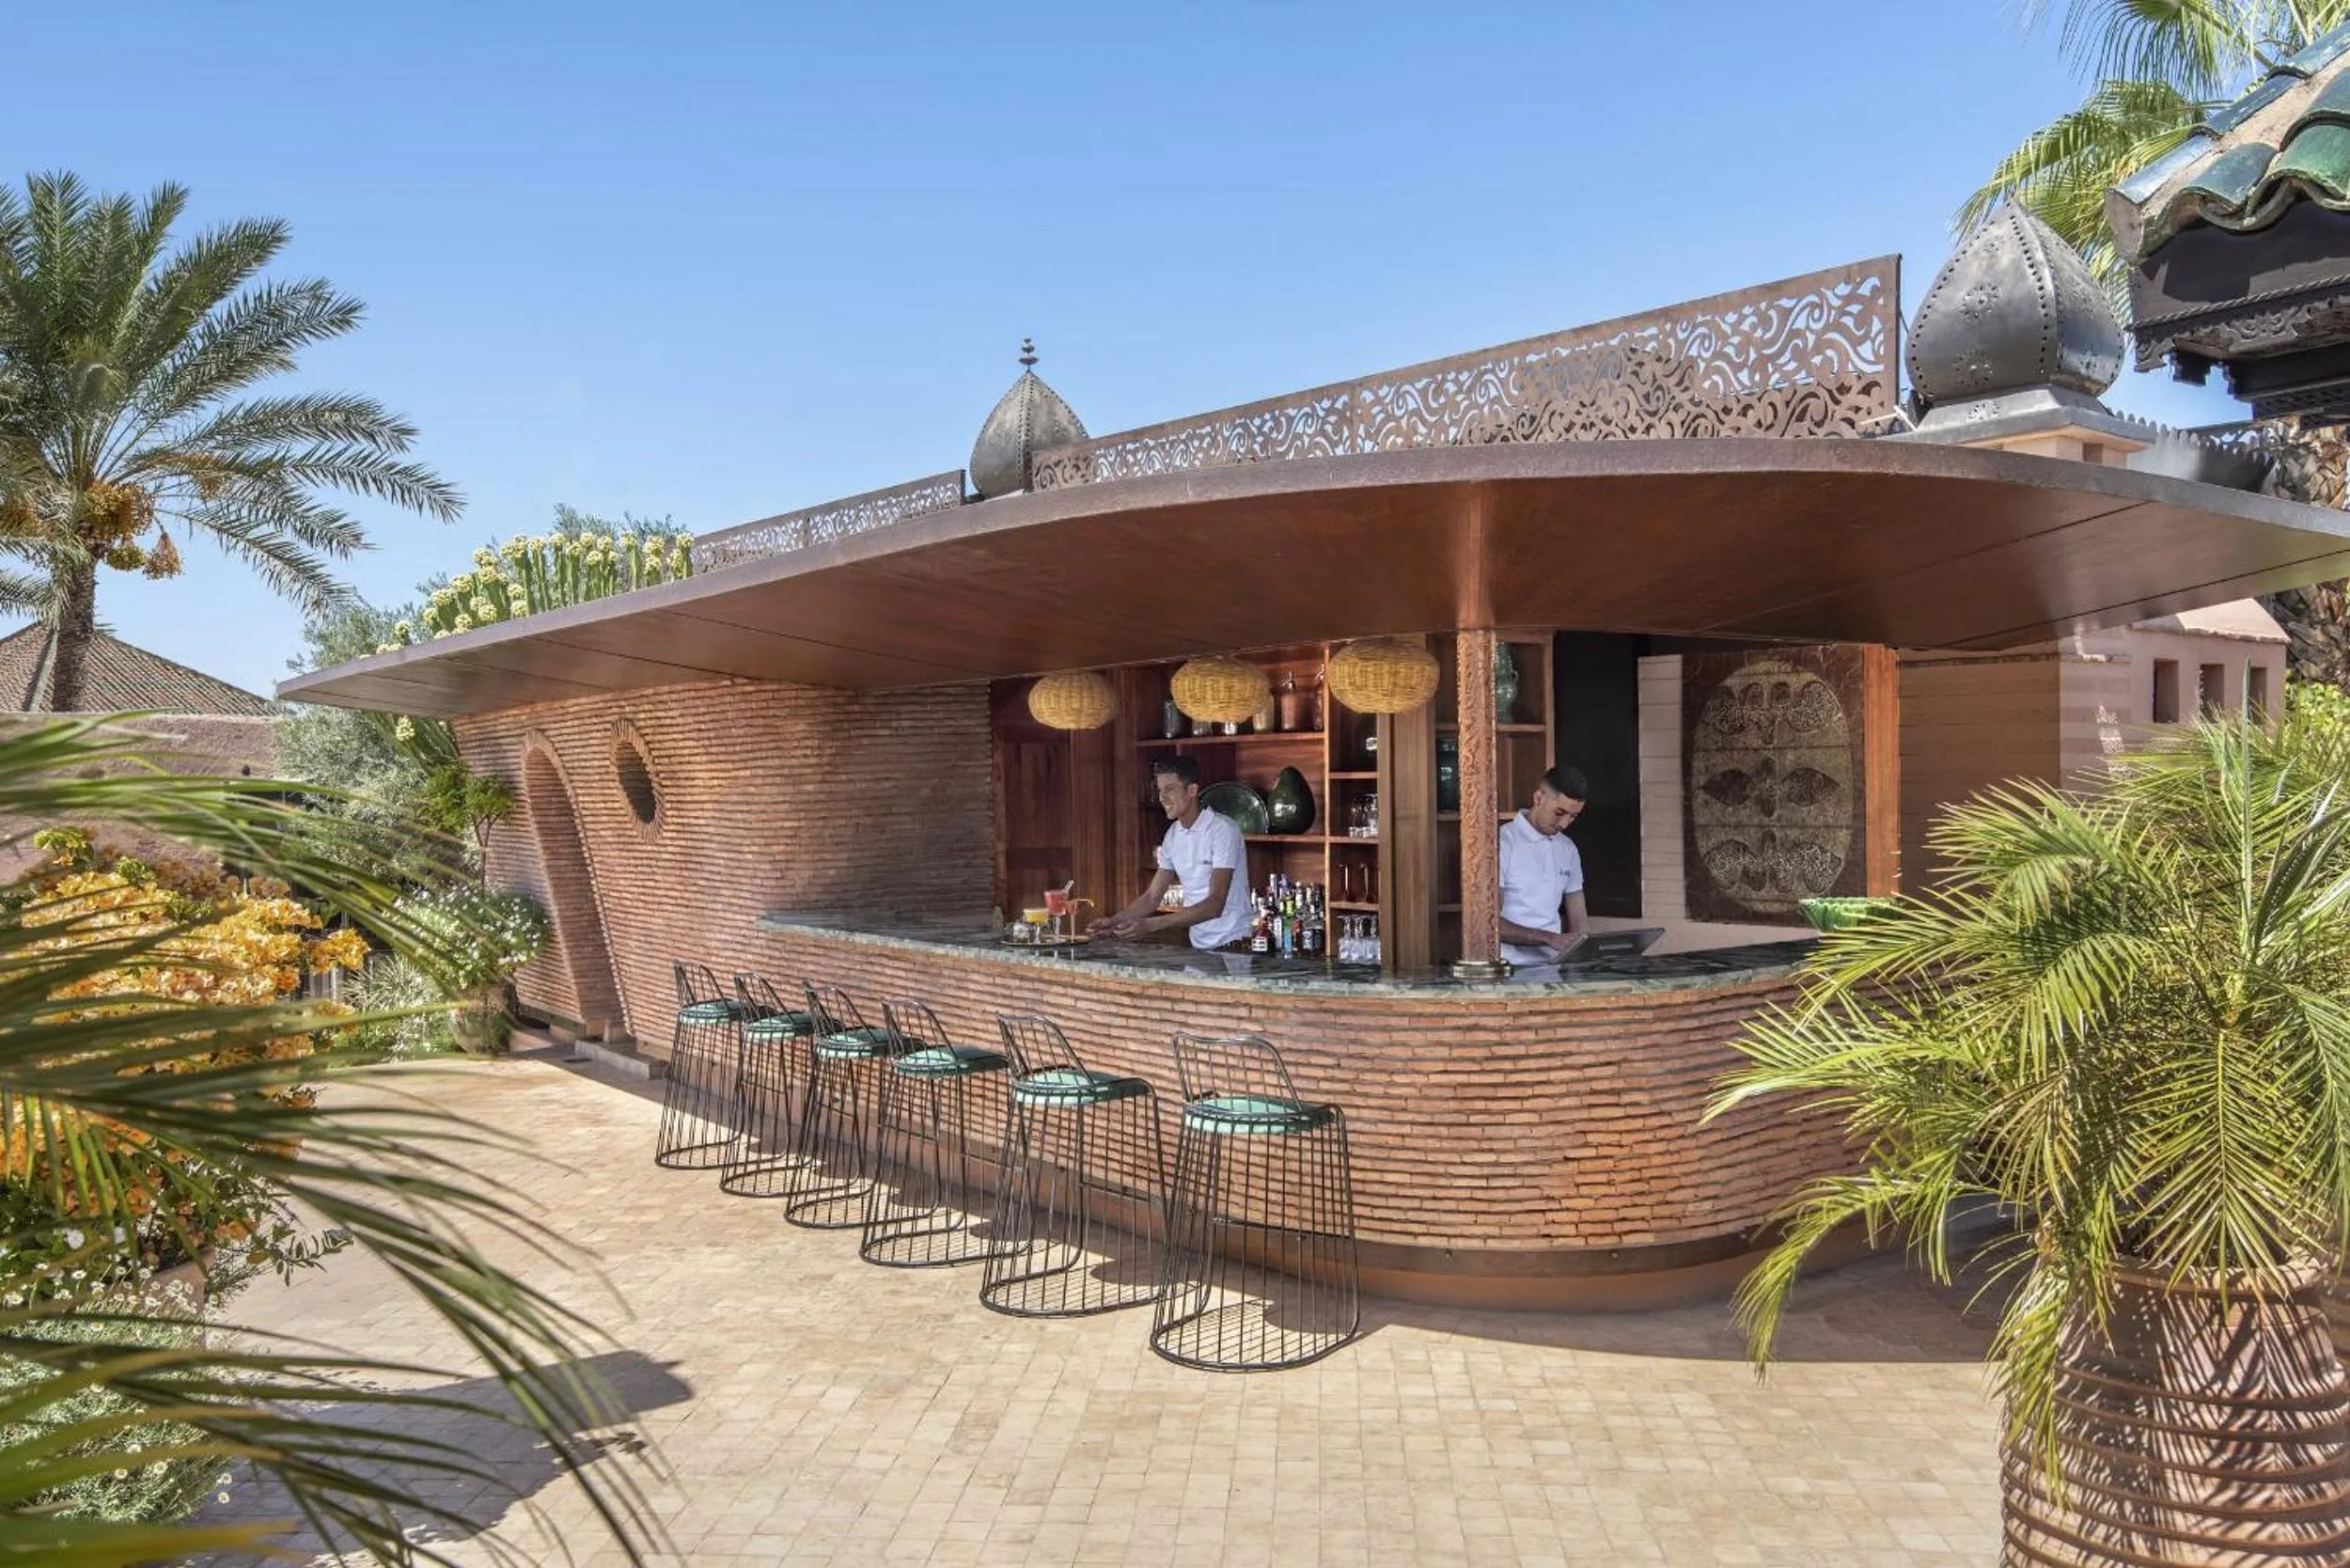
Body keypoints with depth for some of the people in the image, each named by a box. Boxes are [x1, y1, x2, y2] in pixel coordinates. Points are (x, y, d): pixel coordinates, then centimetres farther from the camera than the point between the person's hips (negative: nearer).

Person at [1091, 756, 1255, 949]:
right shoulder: (1174, 835, 8)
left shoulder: (1223, 829, -13)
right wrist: (1114, 921, -3)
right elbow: (1152, 897, 14)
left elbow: (1215, 905, -20)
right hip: (1197, 947, 6)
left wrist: (1150, 924, -26)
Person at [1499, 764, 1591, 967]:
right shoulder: (1502, 843, -6)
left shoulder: (1568, 849, 16)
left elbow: (1578, 918, 19)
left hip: (1553, 965, 5)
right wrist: (1550, 938, -19)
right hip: (1512, 966, -5)